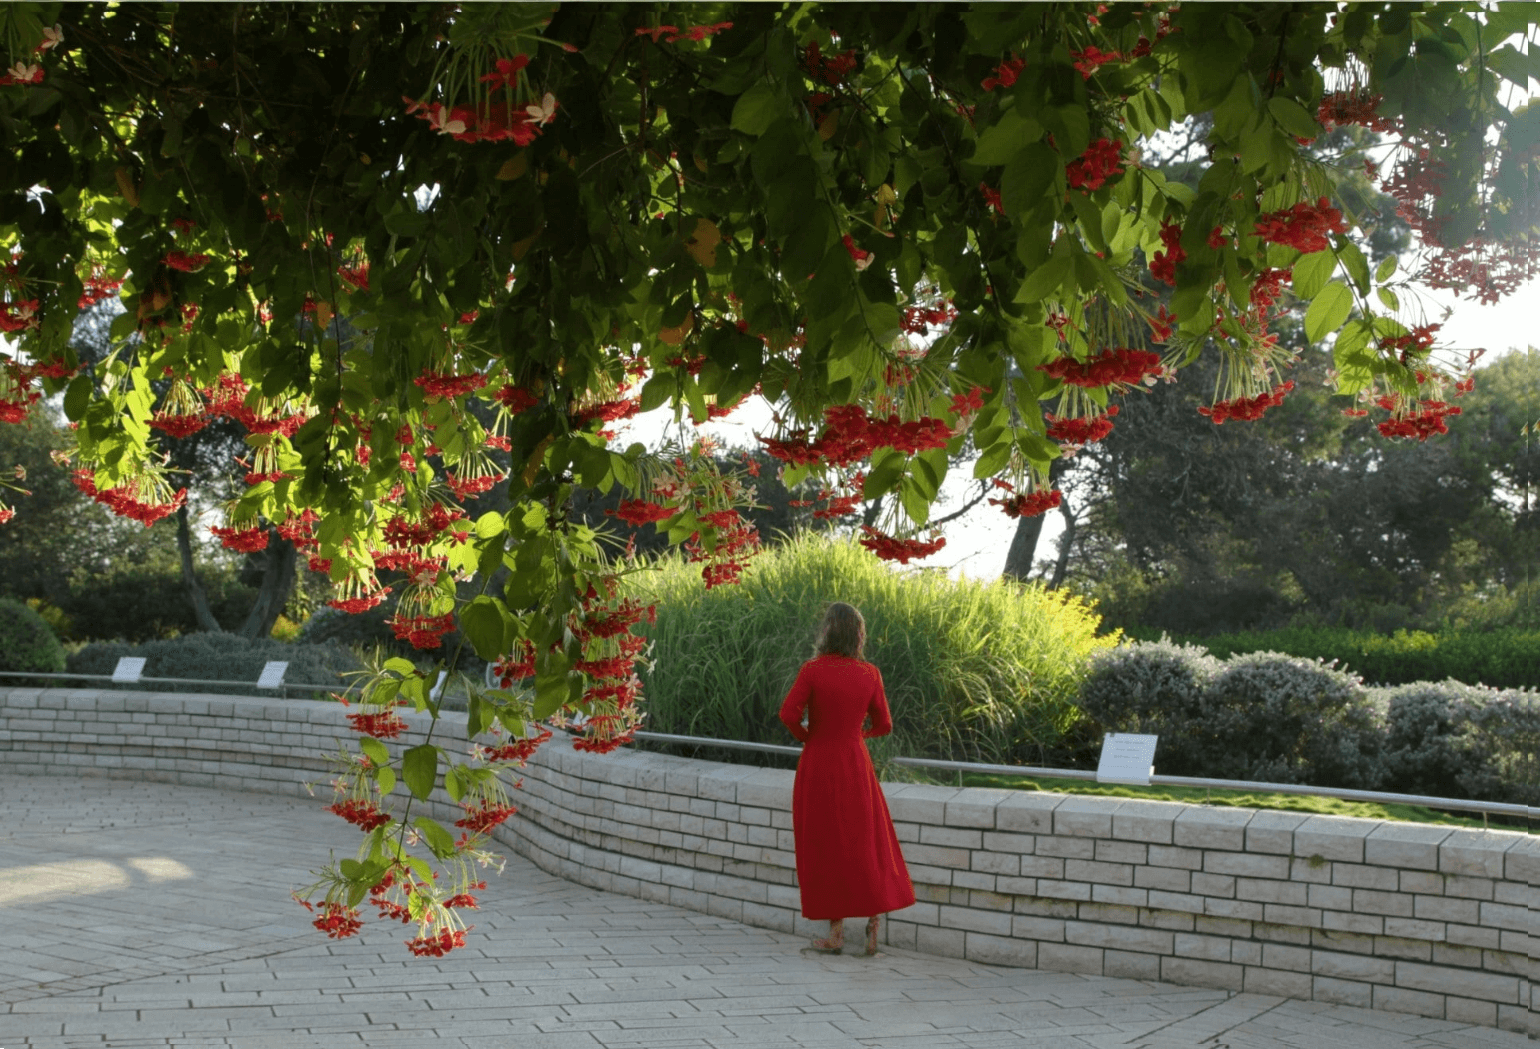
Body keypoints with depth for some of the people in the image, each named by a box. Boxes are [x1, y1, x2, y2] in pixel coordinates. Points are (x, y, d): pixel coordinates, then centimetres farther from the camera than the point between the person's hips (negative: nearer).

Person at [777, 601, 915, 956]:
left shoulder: (812, 670, -11)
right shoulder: (870, 674, -3)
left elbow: (788, 714, -17)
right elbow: (883, 724, 4)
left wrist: (808, 736, 3)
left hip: (817, 768, -2)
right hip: (855, 766, 2)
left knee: (827, 848, 8)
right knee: (867, 846, 13)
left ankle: (836, 933, 11)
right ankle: (873, 927, 5)